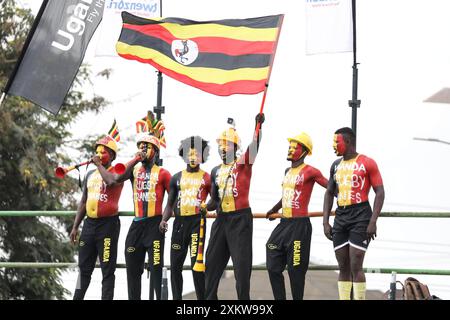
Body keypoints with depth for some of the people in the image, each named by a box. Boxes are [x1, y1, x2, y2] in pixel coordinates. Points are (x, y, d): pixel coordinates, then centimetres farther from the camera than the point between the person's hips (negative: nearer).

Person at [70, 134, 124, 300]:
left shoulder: (116, 172, -2)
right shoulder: (90, 174, 18)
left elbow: (111, 180, -28)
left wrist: (99, 165, -13)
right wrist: (75, 226, 16)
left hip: (108, 224, -6)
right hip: (89, 223, 7)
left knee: (107, 269, -4)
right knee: (84, 266, 9)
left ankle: (106, 297, -4)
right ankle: (77, 297, 12)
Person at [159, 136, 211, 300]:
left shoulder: (207, 178, 5)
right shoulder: (177, 178, 14)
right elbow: (170, 203, 17)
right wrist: (164, 220, 2)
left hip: (197, 221, -4)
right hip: (179, 222, 4)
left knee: (196, 263, -11)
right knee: (175, 265, 5)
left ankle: (202, 298, -6)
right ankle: (176, 298, 13)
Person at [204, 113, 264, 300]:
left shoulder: (243, 163, -2)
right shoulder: (216, 171, 16)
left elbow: (254, 147, -22)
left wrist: (258, 125, -38)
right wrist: (206, 207, 1)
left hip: (240, 219, -7)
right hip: (221, 219, 7)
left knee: (241, 264, -4)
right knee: (212, 262, 9)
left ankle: (244, 298, 0)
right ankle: (209, 298, 17)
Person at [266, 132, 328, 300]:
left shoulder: (310, 171, -10)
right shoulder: (288, 172, 16)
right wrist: (274, 210, 43)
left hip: (300, 225, -8)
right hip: (284, 223, 8)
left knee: (295, 270, -3)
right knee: (273, 266, 5)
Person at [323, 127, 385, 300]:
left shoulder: (367, 163, -5)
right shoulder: (336, 165, 15)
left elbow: (380, 192, -7)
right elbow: (329, 193, 19)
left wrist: (373, 222, -15)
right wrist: (325, 222, 10)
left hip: (360, 216, -6)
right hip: (340, 217, 6)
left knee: (355, 266, -12)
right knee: (343, 267, 6)